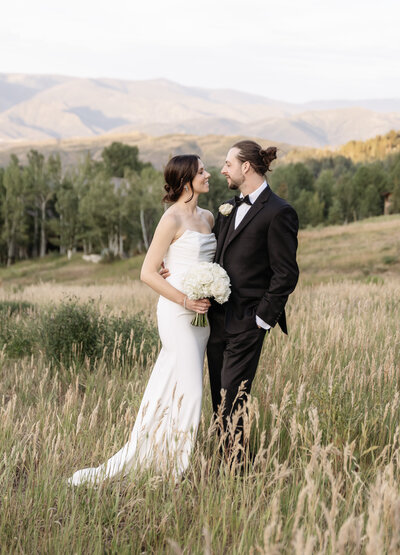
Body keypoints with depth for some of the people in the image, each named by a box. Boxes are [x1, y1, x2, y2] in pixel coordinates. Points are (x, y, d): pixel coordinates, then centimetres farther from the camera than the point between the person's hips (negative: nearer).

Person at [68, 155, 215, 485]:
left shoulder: (208, 218, 12)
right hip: (177, 312, -8)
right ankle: (174, 468, 2)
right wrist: (185, 300, -19)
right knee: (189, 389, -8)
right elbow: (148, 272, -13)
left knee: (169, 386, 11)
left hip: (202, 312, 8)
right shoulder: (173, 219, -11)